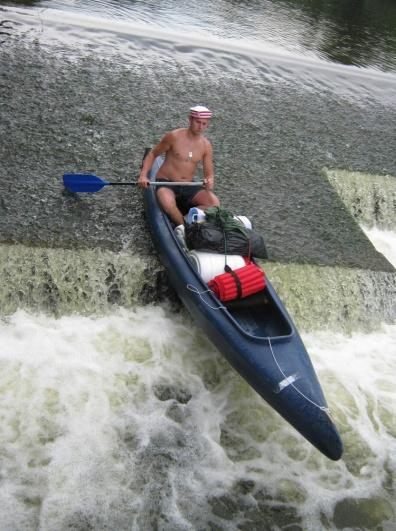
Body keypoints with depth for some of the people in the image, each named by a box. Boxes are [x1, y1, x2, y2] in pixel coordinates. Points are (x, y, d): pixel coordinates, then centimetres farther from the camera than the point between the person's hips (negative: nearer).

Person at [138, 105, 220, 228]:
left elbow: (209, 174, 3)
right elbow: (152, 154, 1)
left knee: (215, 203, -19)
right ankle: (183, 226, -13)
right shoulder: (174, 136, -10)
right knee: (168, 204, -38)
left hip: (188, 187, 4)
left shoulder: (206, 145, 0)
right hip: (165, 183, -4)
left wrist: (209, 182, -22)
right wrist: (143, 175, -13)